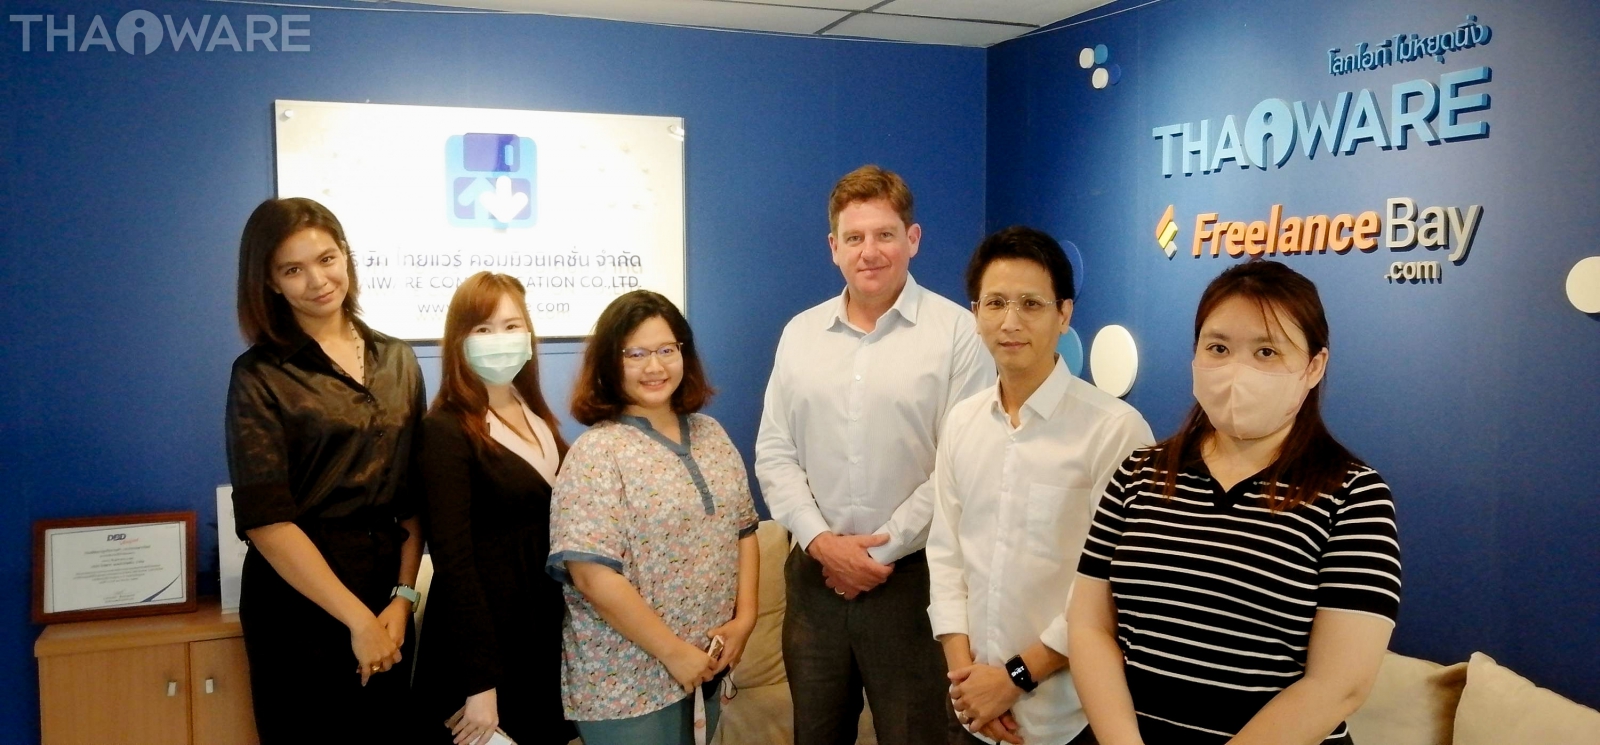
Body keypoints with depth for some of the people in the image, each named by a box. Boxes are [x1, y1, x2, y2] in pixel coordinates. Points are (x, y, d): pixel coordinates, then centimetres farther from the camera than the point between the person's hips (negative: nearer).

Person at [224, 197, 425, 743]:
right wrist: (357, 617, -16)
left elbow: (415, 494, 5)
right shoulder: (260, 375, -7)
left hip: (387, 593, 4)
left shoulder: (398, 361, 6)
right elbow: (265, 518, -14)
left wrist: (403, 597, -5)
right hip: (299, 600, -4)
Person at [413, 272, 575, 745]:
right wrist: (479, 681, -20)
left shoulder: (539, 419, 9)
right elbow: (453, 561, -18)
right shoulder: (446, 431, -14)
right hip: (485, 646, -7)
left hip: (547, 639, 7)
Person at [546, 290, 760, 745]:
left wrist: (744, 619, -3)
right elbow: (592, 576, -21)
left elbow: (742, 530, 10)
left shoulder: (710, 434, 5)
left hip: (709, 664, 6)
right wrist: (675, 652, -17)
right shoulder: (596, 453, -15)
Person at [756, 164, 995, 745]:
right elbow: (774, 453, 6)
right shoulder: (799, 333, 8)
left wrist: (882, 549, -11)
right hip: (814, 573, 4)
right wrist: (820, 540, -7)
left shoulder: (956, 332, -6)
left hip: (913, 575, -4)